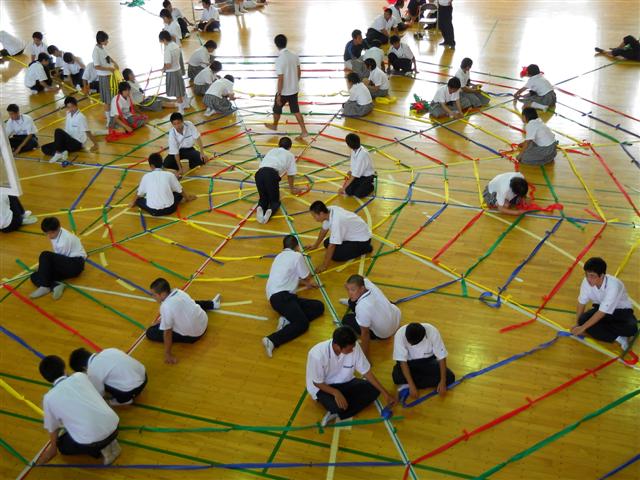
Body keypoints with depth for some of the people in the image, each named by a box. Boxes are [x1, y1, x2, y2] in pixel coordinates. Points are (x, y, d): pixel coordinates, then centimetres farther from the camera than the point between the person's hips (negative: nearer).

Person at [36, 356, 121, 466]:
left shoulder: (48, 398, 5)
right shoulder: (80, 376, 12)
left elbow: (52, 429, 18)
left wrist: (53, 448, 38)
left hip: (90, 441, -4)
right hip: (113, 426, 4)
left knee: (62, 444, 28)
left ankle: (99, 450, 7)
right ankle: (108, 442, 14)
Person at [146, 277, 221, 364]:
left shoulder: (166, 307, -30)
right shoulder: (178, 291, -8)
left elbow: (167, 332, -25)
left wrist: (168, 354, -17)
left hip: (192, 336, -7)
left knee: (150, 332, -5)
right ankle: (213, 304, 53)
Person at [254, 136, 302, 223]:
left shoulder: (271, 151, 35)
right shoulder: (290, 155, 25)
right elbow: (291, 175, 25)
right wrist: (292, 188, 43)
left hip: (259, 173, 3)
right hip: (272, 174, -3)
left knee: (263, 198, 19)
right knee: (275, 200, 14)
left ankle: (260, 208, -16)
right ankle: (270, 210, -21)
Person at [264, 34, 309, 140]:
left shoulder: (279, 60, -25)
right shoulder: (294, 55, -5)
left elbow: (280, 79, -24)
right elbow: (298, 72, 6)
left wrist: (278, 95, -16)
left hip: (284, 91, -6)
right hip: (294, 90, 6)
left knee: (277, 109, 20)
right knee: (296, 111, 16)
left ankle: (274, 125, 43)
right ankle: (304, 131, 13)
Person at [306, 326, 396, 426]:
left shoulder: (354, 347, -21)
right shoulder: (317, 354, -31)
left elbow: (366, 372, -8)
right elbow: (317, 382, -18)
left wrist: (385, 393, -8)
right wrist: (336, 392, -35)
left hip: (344, 382, 5)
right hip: (322, 387, -5)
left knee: (373, 390, -17)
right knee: (338, 406, -35)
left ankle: (336, 414, -16)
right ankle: (337, 411, 0)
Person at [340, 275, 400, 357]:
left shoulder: (362, 307, -41)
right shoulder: (368, 283, -23)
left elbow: (365, 333, -29)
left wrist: (365, 356, -19)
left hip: (383, 333, -6)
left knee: (347, 319, 0)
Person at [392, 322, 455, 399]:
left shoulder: (432, 332, -28)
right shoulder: (400, 334, -30)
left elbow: (442, 357, -19)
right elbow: (402, 361, -26)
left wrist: (443, 382, -24)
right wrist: (412, 386, -31)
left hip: (428, 360, 2)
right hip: (409, 362, -2)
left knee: (449, 377, -22)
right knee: (397, 377, -34)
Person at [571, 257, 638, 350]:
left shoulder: (613, 285, -34)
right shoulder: (587, 282, -21)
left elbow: (602, 312, -31)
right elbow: (581, 303, -6)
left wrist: (583, 327, -29)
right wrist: (577, 324, -10)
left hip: (621, 311, -5)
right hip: (600, 307, 5)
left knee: (631, 328, -35)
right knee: (583, 320, -26)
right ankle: (619, 338, -19)